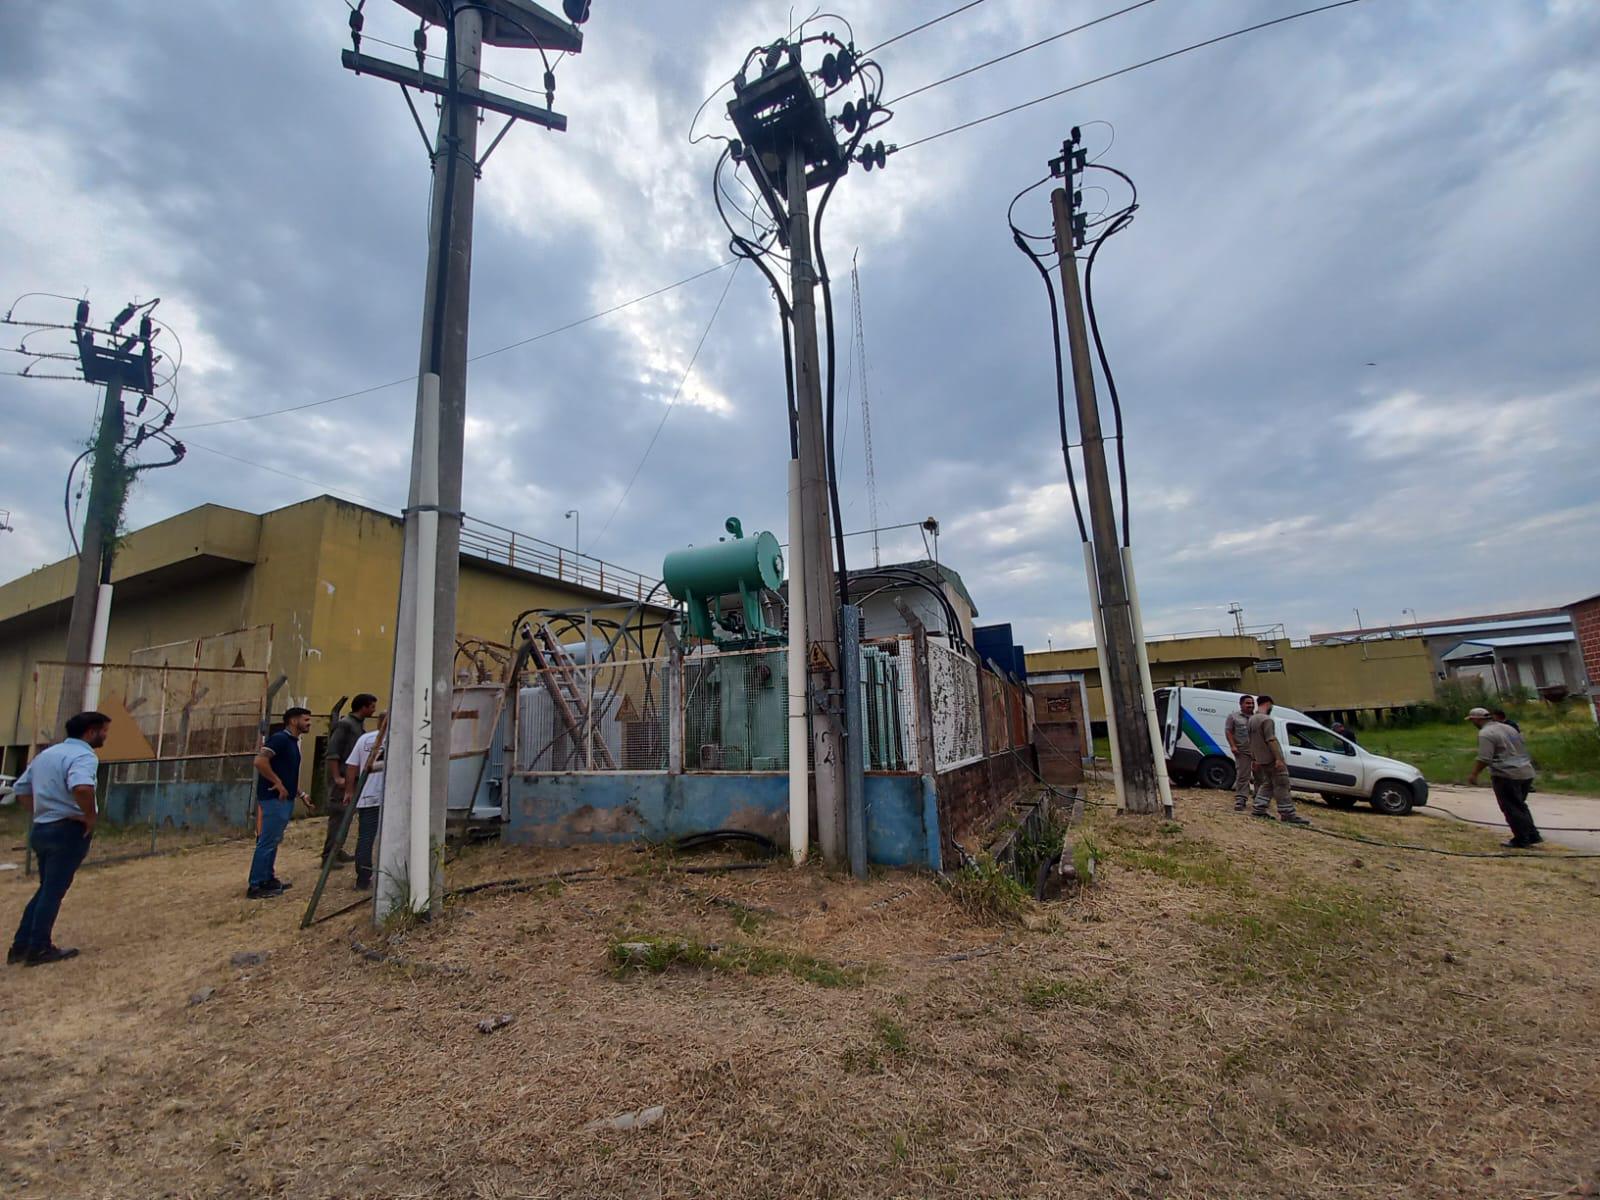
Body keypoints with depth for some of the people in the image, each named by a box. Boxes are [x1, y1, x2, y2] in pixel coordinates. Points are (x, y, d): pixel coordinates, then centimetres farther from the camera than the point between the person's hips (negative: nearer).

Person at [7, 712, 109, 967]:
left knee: (46, 888, 20)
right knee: (54, 891, 1)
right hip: (68, 830, -9)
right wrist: (91, 817, -20)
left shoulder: (47, 753, 13)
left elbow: (20, 788, 20)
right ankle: (39, 948, 8)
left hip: (41, 829, 9)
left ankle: (20, 946, 22)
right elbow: (81, 787, -36)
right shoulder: (83, 755, -17)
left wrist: (41, 813, 17)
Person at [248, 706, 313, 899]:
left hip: (285, 799, 10)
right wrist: (278, 783, -22)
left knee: (273, 841, 15)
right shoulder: (280, 738, -15)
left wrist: (299, 793, 21)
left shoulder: (293, 741, 15)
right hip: (274, 798, -10)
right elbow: (260, 761, -27)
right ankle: (255, 886, 1)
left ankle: (269, 879, 23)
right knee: (267, 841, -5)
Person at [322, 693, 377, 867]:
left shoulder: (361, 724, 14)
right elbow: (332, 752, -18)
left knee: (346, 815, 14)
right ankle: (328, 855, 0)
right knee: (338, 815, -6)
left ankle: (337, 851, 23)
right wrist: (337, 777, -20)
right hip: (342, 778, -9)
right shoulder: (344, 724, -13)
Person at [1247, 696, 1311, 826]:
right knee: (1281, 785, -6)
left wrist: (1254, 759, 24)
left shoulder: (1252, 719, 14)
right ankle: (1288, 814, -7)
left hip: (1261, 759, 9)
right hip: (1271, 758, -9)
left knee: (1267, 783, 15)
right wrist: (1278, 758, -22)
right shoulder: (1267, 719, -15)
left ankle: (1258, 809, 13)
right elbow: (1271, 740, -22)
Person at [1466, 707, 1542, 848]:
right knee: (1520, 806, 20)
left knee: (1511, 809, 0)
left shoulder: (1486, 733, -14)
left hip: (1506, 775, -9)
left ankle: (1521, 840, 3)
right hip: (1526, 773, 9)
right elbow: (1523, 750, 23)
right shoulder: (1508, 728, 15)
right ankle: (1533, 835, 21)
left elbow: (1484, 759, -20)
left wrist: (1474, 774, -10)